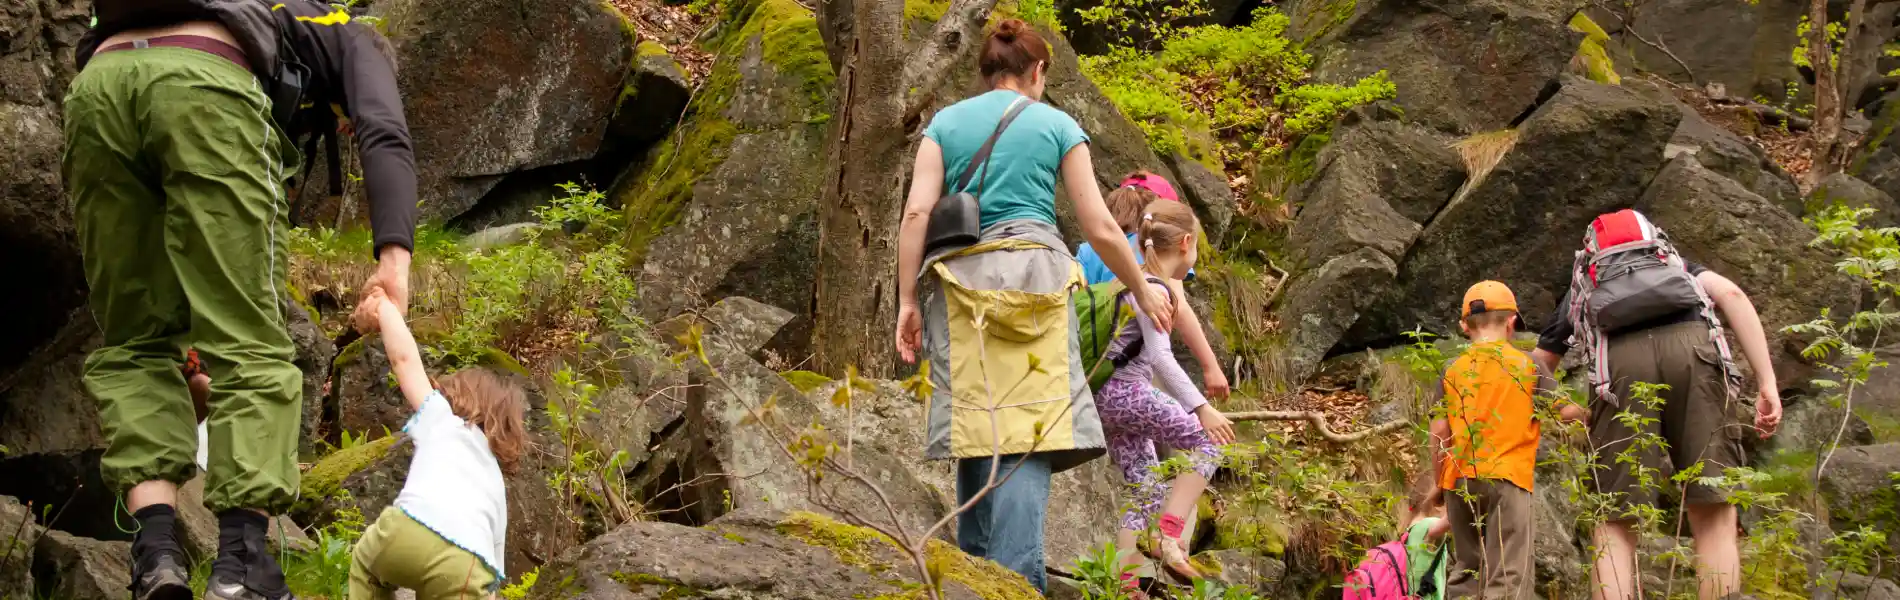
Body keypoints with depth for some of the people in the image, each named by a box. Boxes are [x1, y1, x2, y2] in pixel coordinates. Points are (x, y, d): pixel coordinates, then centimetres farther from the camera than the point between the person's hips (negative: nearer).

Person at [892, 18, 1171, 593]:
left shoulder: (946, 122, 13)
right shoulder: (1056, 124, 10)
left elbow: (917, 212, 0)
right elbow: (1101, 228, 7)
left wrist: (907, 300, 2)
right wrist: (1143, 291, 19)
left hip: (959, 280, 2)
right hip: (1033, 276, -2)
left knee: (979, 430, 8)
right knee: (1028, 434, -8)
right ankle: (1016, 580, -21)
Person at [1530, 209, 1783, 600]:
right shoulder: (1674, 262, 39)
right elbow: (1731, 295, 17)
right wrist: (1767, 384, 10)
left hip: (1621, 361, 0)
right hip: (1691, 348, 0)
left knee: (1614, 528, 4)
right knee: (1713, 517, 5)